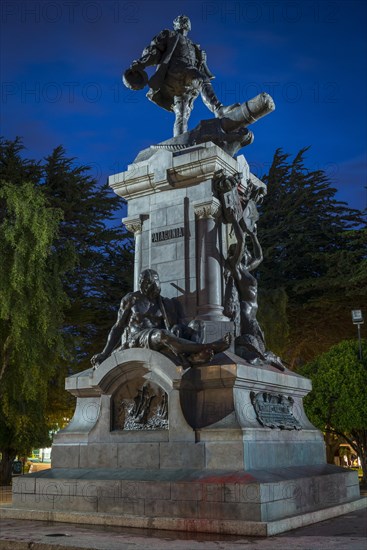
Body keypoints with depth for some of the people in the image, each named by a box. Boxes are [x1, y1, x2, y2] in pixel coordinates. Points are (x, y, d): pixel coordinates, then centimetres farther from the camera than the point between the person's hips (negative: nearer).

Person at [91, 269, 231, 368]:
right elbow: (119, 326, 7)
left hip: (155, 342, 5)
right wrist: (105, 352, -3)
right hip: (135, 340, -5)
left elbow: (173, 324, 4)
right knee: (162, 334, -38)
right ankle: (207, 348, -48)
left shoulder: (163, 303, 17)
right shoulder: (130, 299, 8)